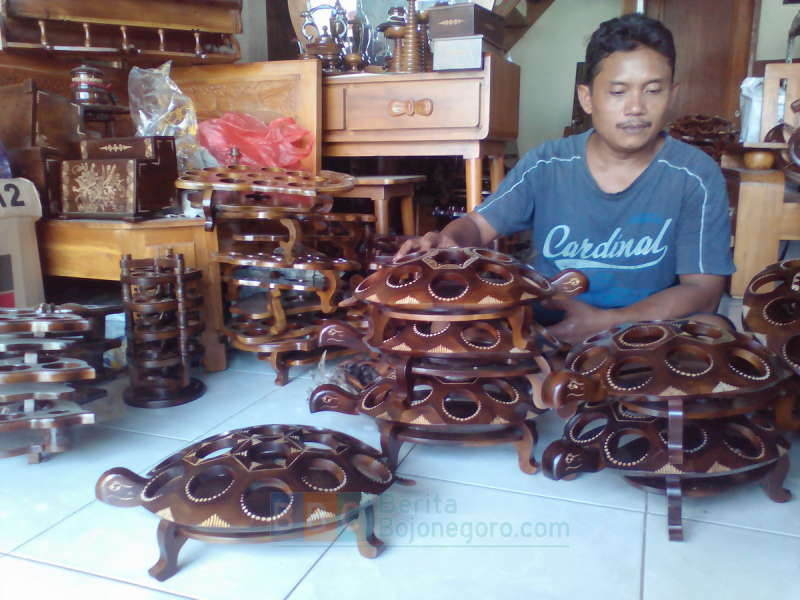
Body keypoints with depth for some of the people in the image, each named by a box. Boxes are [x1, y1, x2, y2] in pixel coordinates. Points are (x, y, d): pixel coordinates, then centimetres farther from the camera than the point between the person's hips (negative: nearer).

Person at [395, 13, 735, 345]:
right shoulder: (544, 165, -4)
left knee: (713, 331, -32)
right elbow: (478, 223, 4)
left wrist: (603, 323, -27)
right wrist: (448, 241, -23)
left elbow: (703, 289, -12)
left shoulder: (696, 177, -9)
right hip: (543, 327, 1)